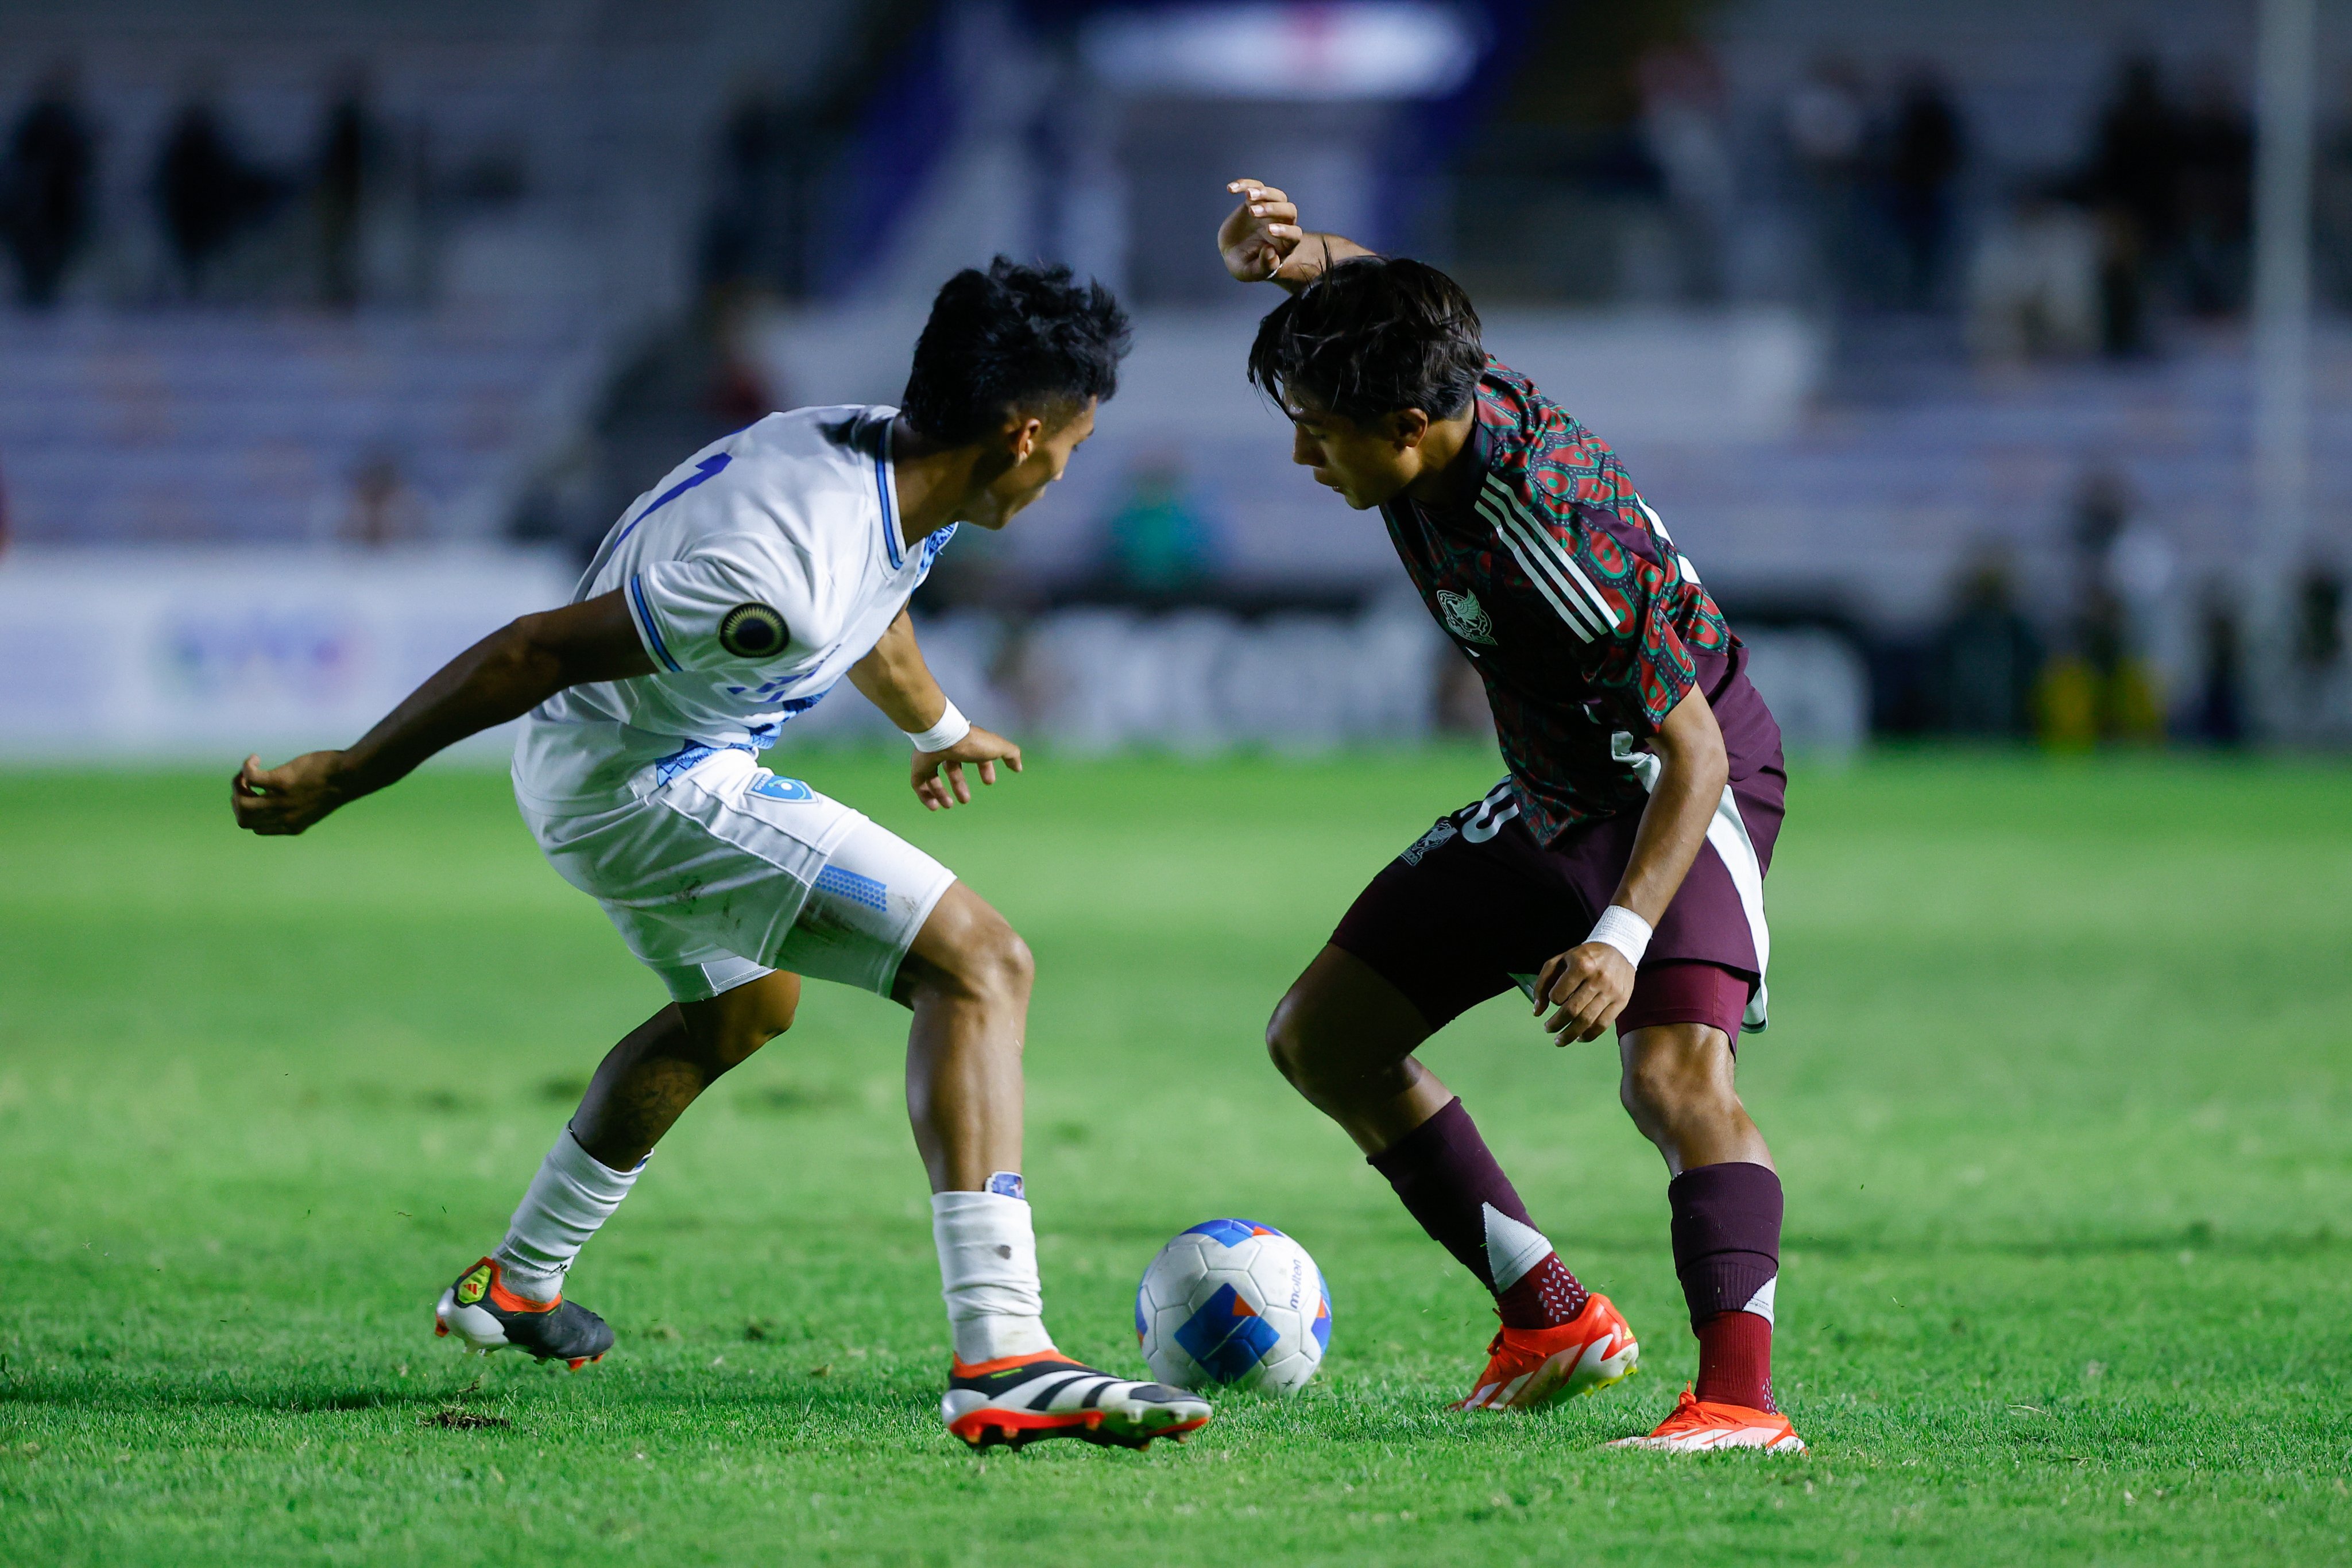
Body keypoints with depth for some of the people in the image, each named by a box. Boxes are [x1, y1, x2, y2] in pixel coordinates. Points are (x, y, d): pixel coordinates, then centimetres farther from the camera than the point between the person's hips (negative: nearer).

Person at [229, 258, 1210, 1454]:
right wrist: (340, 782, -20)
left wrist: (939, 730, 42)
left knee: (744, 1005, 36)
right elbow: (536, 650, -28)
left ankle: (516, 1285, 52)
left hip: (601, 771, 10)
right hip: (643, 790, -10)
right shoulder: (781, 569, -33)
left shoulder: (882, 459, -4)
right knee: (979, 965, -18)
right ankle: (1001, 1364, -28)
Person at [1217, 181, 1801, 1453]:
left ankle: (1741, 1398, -39)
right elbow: (1352, 278, 8)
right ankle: (1554, 1322, 13)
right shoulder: (1442, 387, -13)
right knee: (1321, 1037, 9)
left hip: (1687, 788, -9)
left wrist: (1622, 937, -43)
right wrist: (1280, 254, -18)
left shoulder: (1553, 539, -35)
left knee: (1674, 1070, -33)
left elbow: (1694, 753, -31)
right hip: (1551, 803, 9)